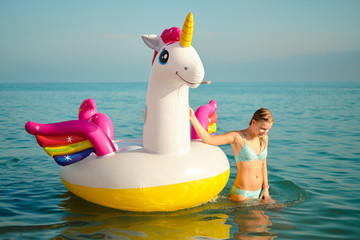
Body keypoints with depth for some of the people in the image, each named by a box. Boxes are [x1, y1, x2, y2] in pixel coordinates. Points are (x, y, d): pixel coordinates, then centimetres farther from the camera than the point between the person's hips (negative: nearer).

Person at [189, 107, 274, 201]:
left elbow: (263, 165, 14)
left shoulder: (264, 138, 7)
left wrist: (266, 188, 8)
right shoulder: (237, 137, -11)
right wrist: (192, 118, -28)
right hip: (242, 194, -6)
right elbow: (208, 139, -20)